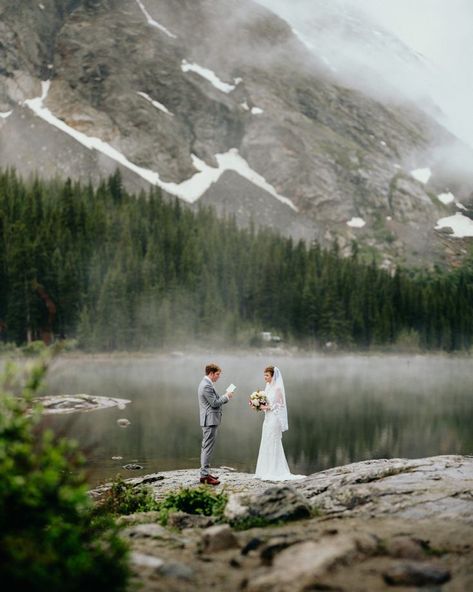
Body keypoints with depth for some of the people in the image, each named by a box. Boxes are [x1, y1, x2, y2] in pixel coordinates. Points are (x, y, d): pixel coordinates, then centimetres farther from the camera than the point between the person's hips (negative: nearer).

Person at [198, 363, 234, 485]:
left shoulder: (205, 384, 15)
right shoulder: (207, 386, -18)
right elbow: (215, 403, -19)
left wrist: (226, 397, 8)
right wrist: (226, 396, -6)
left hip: (208, 420, 11)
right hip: (210, 420, -11)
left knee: (206, 447, 14)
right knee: (208, 448, -9)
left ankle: (205, 473, 20)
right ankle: (205, 475, -8)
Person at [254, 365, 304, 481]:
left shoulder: (277, 388, -12)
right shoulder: (268, 387, 13)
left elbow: (279, 405, -14)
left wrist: (267, 407, -17)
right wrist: (261, 406, 1)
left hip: (274, 419, -9)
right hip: (268, 419, 9)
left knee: (273, 444, -5)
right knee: (266, 444, 9)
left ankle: (275, 472, 0)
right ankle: (267, 472, 13)